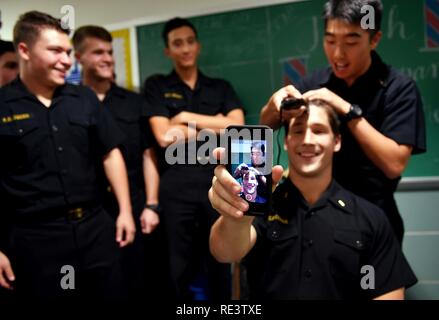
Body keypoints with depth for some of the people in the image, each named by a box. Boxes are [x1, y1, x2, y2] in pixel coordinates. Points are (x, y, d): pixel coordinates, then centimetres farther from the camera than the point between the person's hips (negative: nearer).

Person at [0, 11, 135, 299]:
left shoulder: (84, 98, 7)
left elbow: (110, 153, 10)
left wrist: (125, 211, 4)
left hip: (96, 227, 4)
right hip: (36, 238, -3)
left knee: (114, 293, 13)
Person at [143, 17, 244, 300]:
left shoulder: (221, 87, 13)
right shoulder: (156, 86, 6)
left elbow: (237, 127, -3)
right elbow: (164, 137, -7)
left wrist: (187, 118, -5)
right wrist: (215, 125, -2)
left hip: (218, 182, 2)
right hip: (177, 186, -2)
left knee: (221, 261, 11)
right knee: (182, 266, 9)